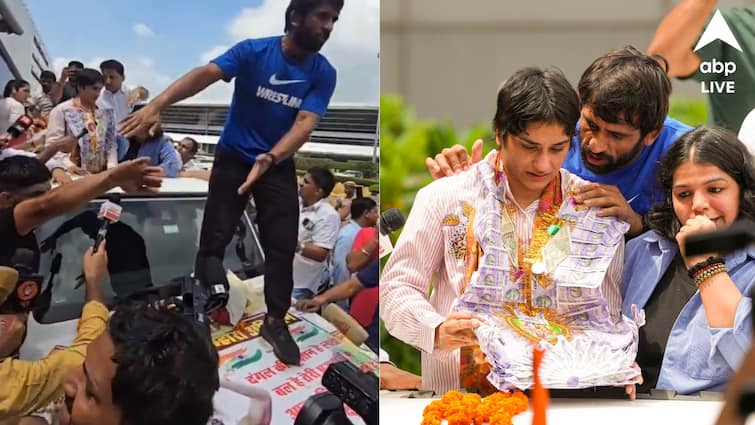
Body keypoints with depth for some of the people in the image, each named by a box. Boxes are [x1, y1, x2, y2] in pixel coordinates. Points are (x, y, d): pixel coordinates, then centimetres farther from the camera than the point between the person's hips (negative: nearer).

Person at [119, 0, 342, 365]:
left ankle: (275, 321, 15)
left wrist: (268, 160, -39)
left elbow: (305, 123, -21)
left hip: (279, 166, 2)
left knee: (282, 245, 0)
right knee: (214, 239, 1)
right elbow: (204, 74, -29)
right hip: (232, 159, -2)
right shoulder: (253, 51, -16)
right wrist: (157, 104, -46)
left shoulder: (323, 74, -10)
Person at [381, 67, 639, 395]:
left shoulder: (596, 210, 6)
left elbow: (605, 314, 11)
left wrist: (618, 368, -9)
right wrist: (437, 332, -16)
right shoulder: (445, 198, 1)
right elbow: (398, 286, 3)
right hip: (457, 392, -1)